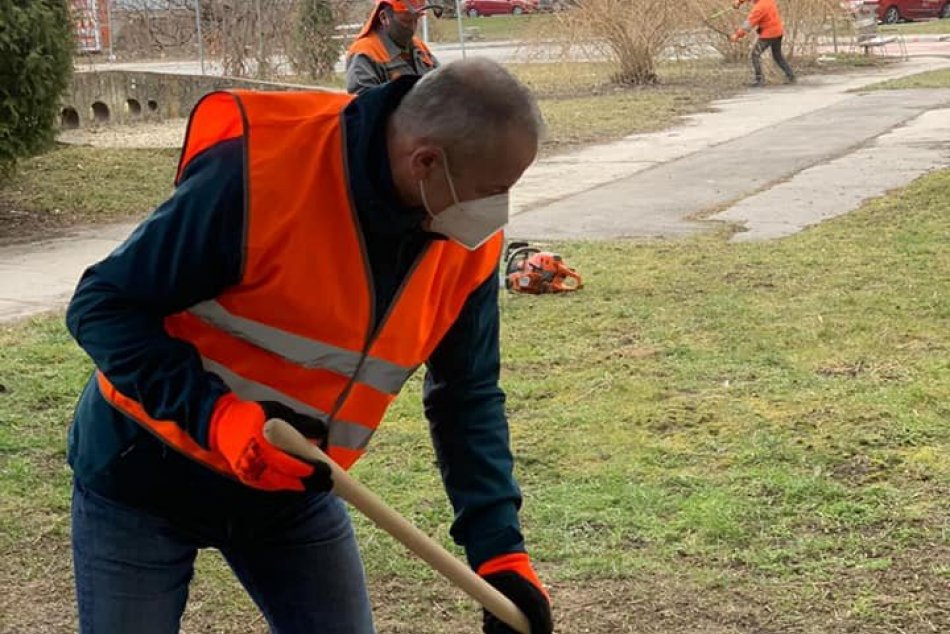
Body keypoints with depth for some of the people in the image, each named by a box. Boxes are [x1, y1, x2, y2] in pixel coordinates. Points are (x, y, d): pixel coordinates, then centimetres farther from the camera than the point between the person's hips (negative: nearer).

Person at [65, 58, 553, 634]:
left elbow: (468, 395, 0)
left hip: (296, 490, 5)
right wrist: (215, 416, -33)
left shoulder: (471, 243, -11)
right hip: (144, 476, -4)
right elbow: (102, 306, -22)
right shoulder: (259, 171, -30)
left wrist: (499, 548, -10)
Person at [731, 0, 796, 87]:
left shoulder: (759, 7, -24)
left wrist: (737, 35, -23)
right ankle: (791, 76, 23)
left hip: (769, 33, -9)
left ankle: (760, 80, -4)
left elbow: (749, 22, -25)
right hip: (778, 31, 9)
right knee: (777, 55, 22)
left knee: (756, 54, 0)